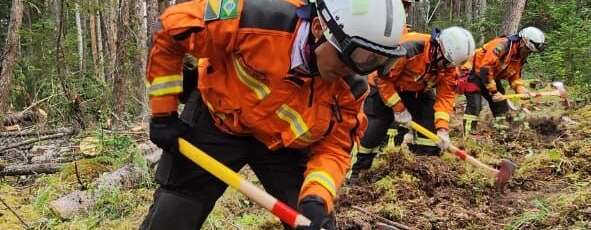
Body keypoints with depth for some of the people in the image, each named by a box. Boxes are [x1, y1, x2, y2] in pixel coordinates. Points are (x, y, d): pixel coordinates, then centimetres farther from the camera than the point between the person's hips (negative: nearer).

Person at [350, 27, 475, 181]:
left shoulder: (449, 64, -19)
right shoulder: (409, 48, -38)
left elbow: (446, 95, -16)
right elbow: (383, 78, -30)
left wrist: (442, 128, -28)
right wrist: (398, 109, -25)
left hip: (419, 92, 5)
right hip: (386, 87, -5)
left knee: (432, 124, -8)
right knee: (374, 130, -7)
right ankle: (359, 170, 11)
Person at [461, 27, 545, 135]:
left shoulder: (521, 57, 0)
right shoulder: (502, 45, -30)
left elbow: (514, 77, 9)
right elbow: (485, 69, -33)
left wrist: (524, 92, -9)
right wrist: (493, 91, -27)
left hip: (491, 77, 9)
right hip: (473, 72, -9)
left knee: (500, 103, 6)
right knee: (475, 104, -21)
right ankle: (468, 135, -22)